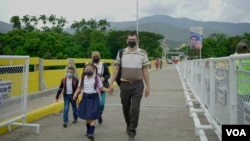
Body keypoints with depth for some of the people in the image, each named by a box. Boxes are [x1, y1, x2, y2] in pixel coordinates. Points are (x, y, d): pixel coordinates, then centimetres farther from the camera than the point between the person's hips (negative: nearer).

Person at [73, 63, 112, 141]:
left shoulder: (97, 78, -3)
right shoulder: (83, 78, 4)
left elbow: (101, 88, 1)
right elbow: (79, 88, 7)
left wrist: (108, 90, -15)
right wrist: (75, 93, -10)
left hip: (94, 98, -3)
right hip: (85, 98, 3)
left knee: (92, 116, -8)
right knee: (86, 116, 13)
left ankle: (91, 133, -8)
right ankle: (88, 130, 32)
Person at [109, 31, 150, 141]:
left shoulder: (143, 53, 2)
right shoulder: (121, 52, 4)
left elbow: (145, 71, 3)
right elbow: (116, 69, 5)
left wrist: (148, 86, 1)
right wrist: (111, 83, -2)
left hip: (138, 85, -1)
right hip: (124, 84, 2)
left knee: (135, 109, -7)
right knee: (125, 108, 13)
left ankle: (132, 132, 7)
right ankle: (129, 126, 37)